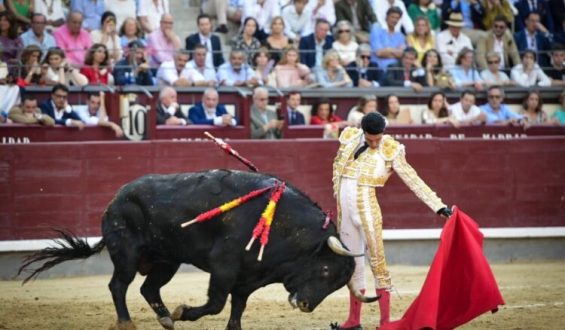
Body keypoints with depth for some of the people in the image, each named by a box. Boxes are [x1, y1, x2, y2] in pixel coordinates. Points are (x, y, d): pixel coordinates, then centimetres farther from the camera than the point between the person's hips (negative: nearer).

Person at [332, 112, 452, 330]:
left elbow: (414, 181, -11)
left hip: (367, 209, -4)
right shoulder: (350, 139, 0)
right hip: (344, 211, 5)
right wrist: (338, 194, 12)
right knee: (350, 263, 12)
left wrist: (439, 206, -16)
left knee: (377, 263, -5)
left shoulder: (390, 151, -10)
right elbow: (337, 165, 17)